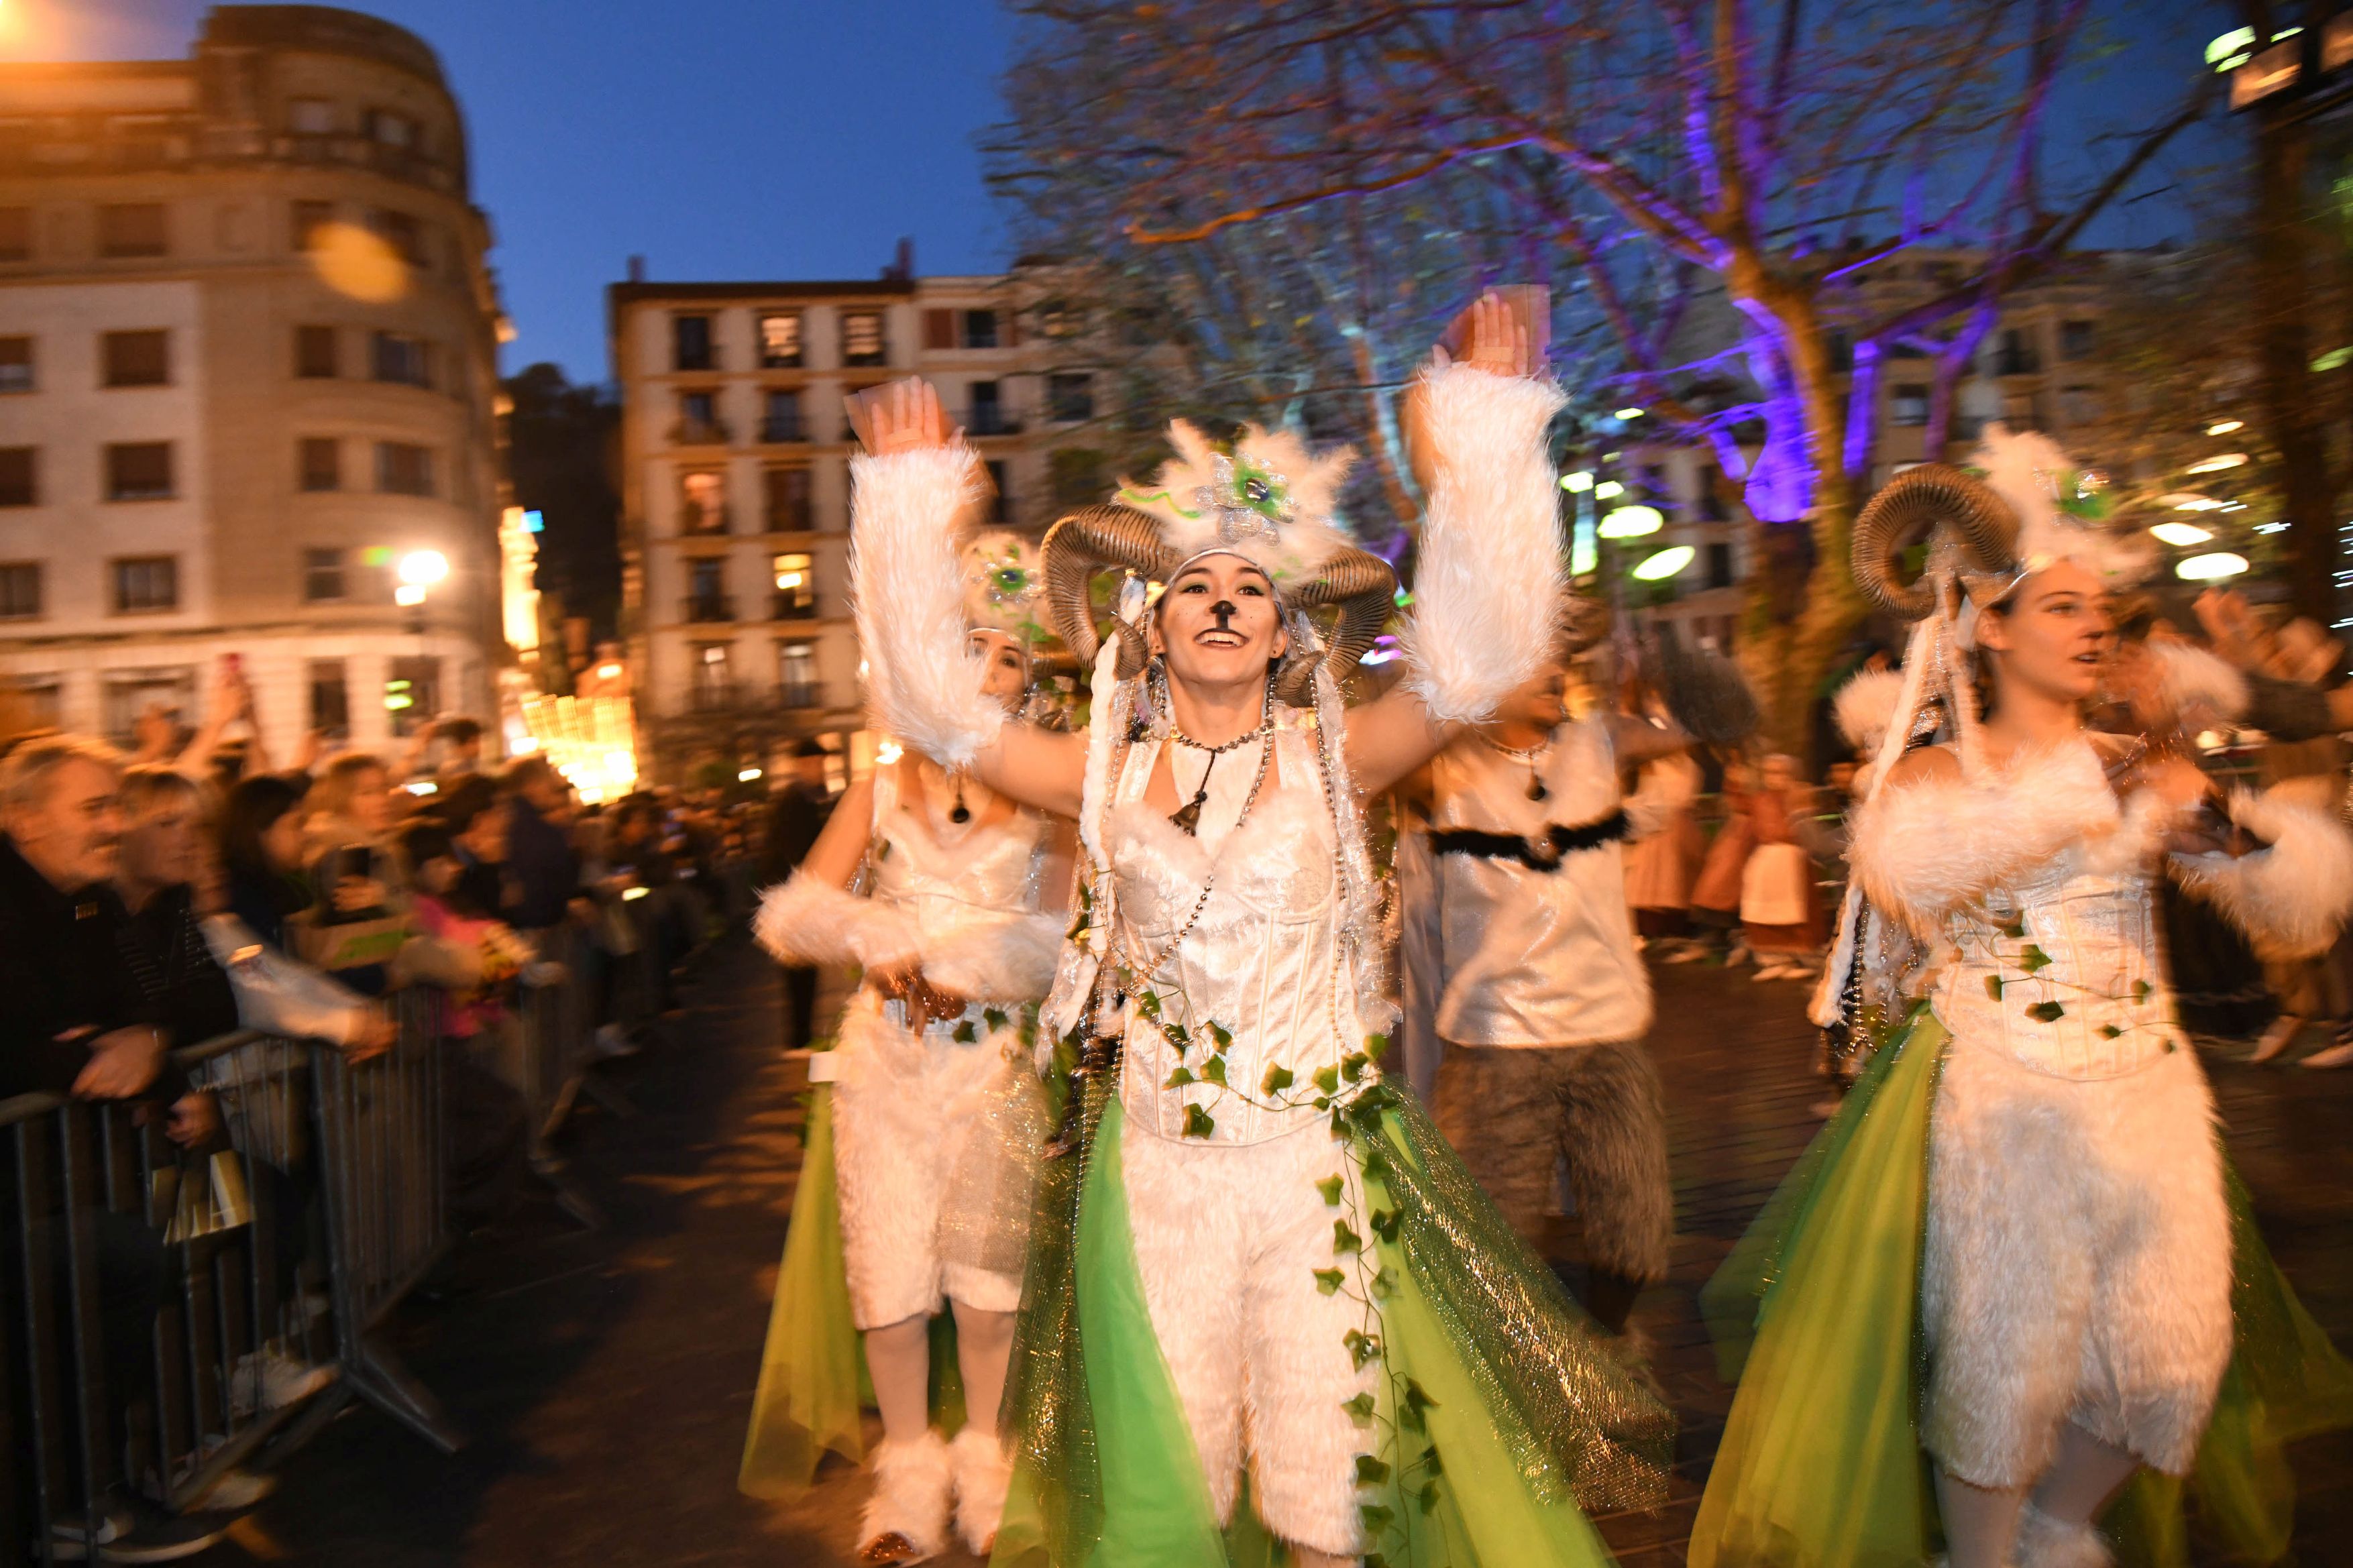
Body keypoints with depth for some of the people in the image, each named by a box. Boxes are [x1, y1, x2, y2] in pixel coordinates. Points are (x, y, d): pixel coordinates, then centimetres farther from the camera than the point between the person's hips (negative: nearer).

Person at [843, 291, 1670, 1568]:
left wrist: (1485, 444, -19)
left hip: (1311, 1158, -1)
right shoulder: (1108, 774, 2)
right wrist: (912, 510, -3)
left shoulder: (1329, 758, -2)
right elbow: (936, 701, 0)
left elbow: (1472, 657, -14)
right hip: (1152, 1164, 1)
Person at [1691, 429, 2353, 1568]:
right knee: (2000, 1362, 5)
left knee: (2168, 1356, 13)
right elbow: (1899, 860, -30)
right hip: (2003, 1102, -4)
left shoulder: (2138, 770, 5)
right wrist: (2093, 799, -27)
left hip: (2150, 1096, 5)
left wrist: (2221, 816, -16)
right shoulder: (1937, 773, -5)